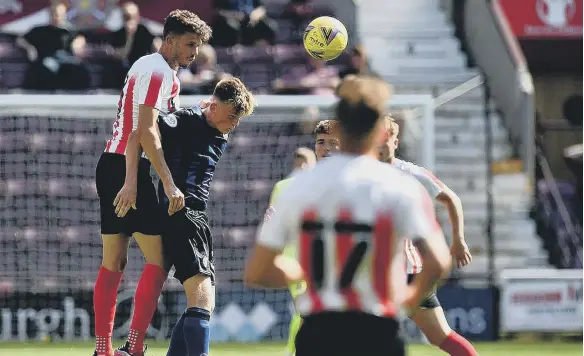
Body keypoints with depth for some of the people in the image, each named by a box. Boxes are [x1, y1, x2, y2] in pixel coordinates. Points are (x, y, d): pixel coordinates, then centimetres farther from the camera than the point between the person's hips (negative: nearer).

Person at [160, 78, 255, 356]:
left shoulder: (220, 140, 19)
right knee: (202, 298, -21)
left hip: (197, 217, 10)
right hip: (179, 215, -10)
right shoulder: (185, 122, -9)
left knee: (204, 302, 11)